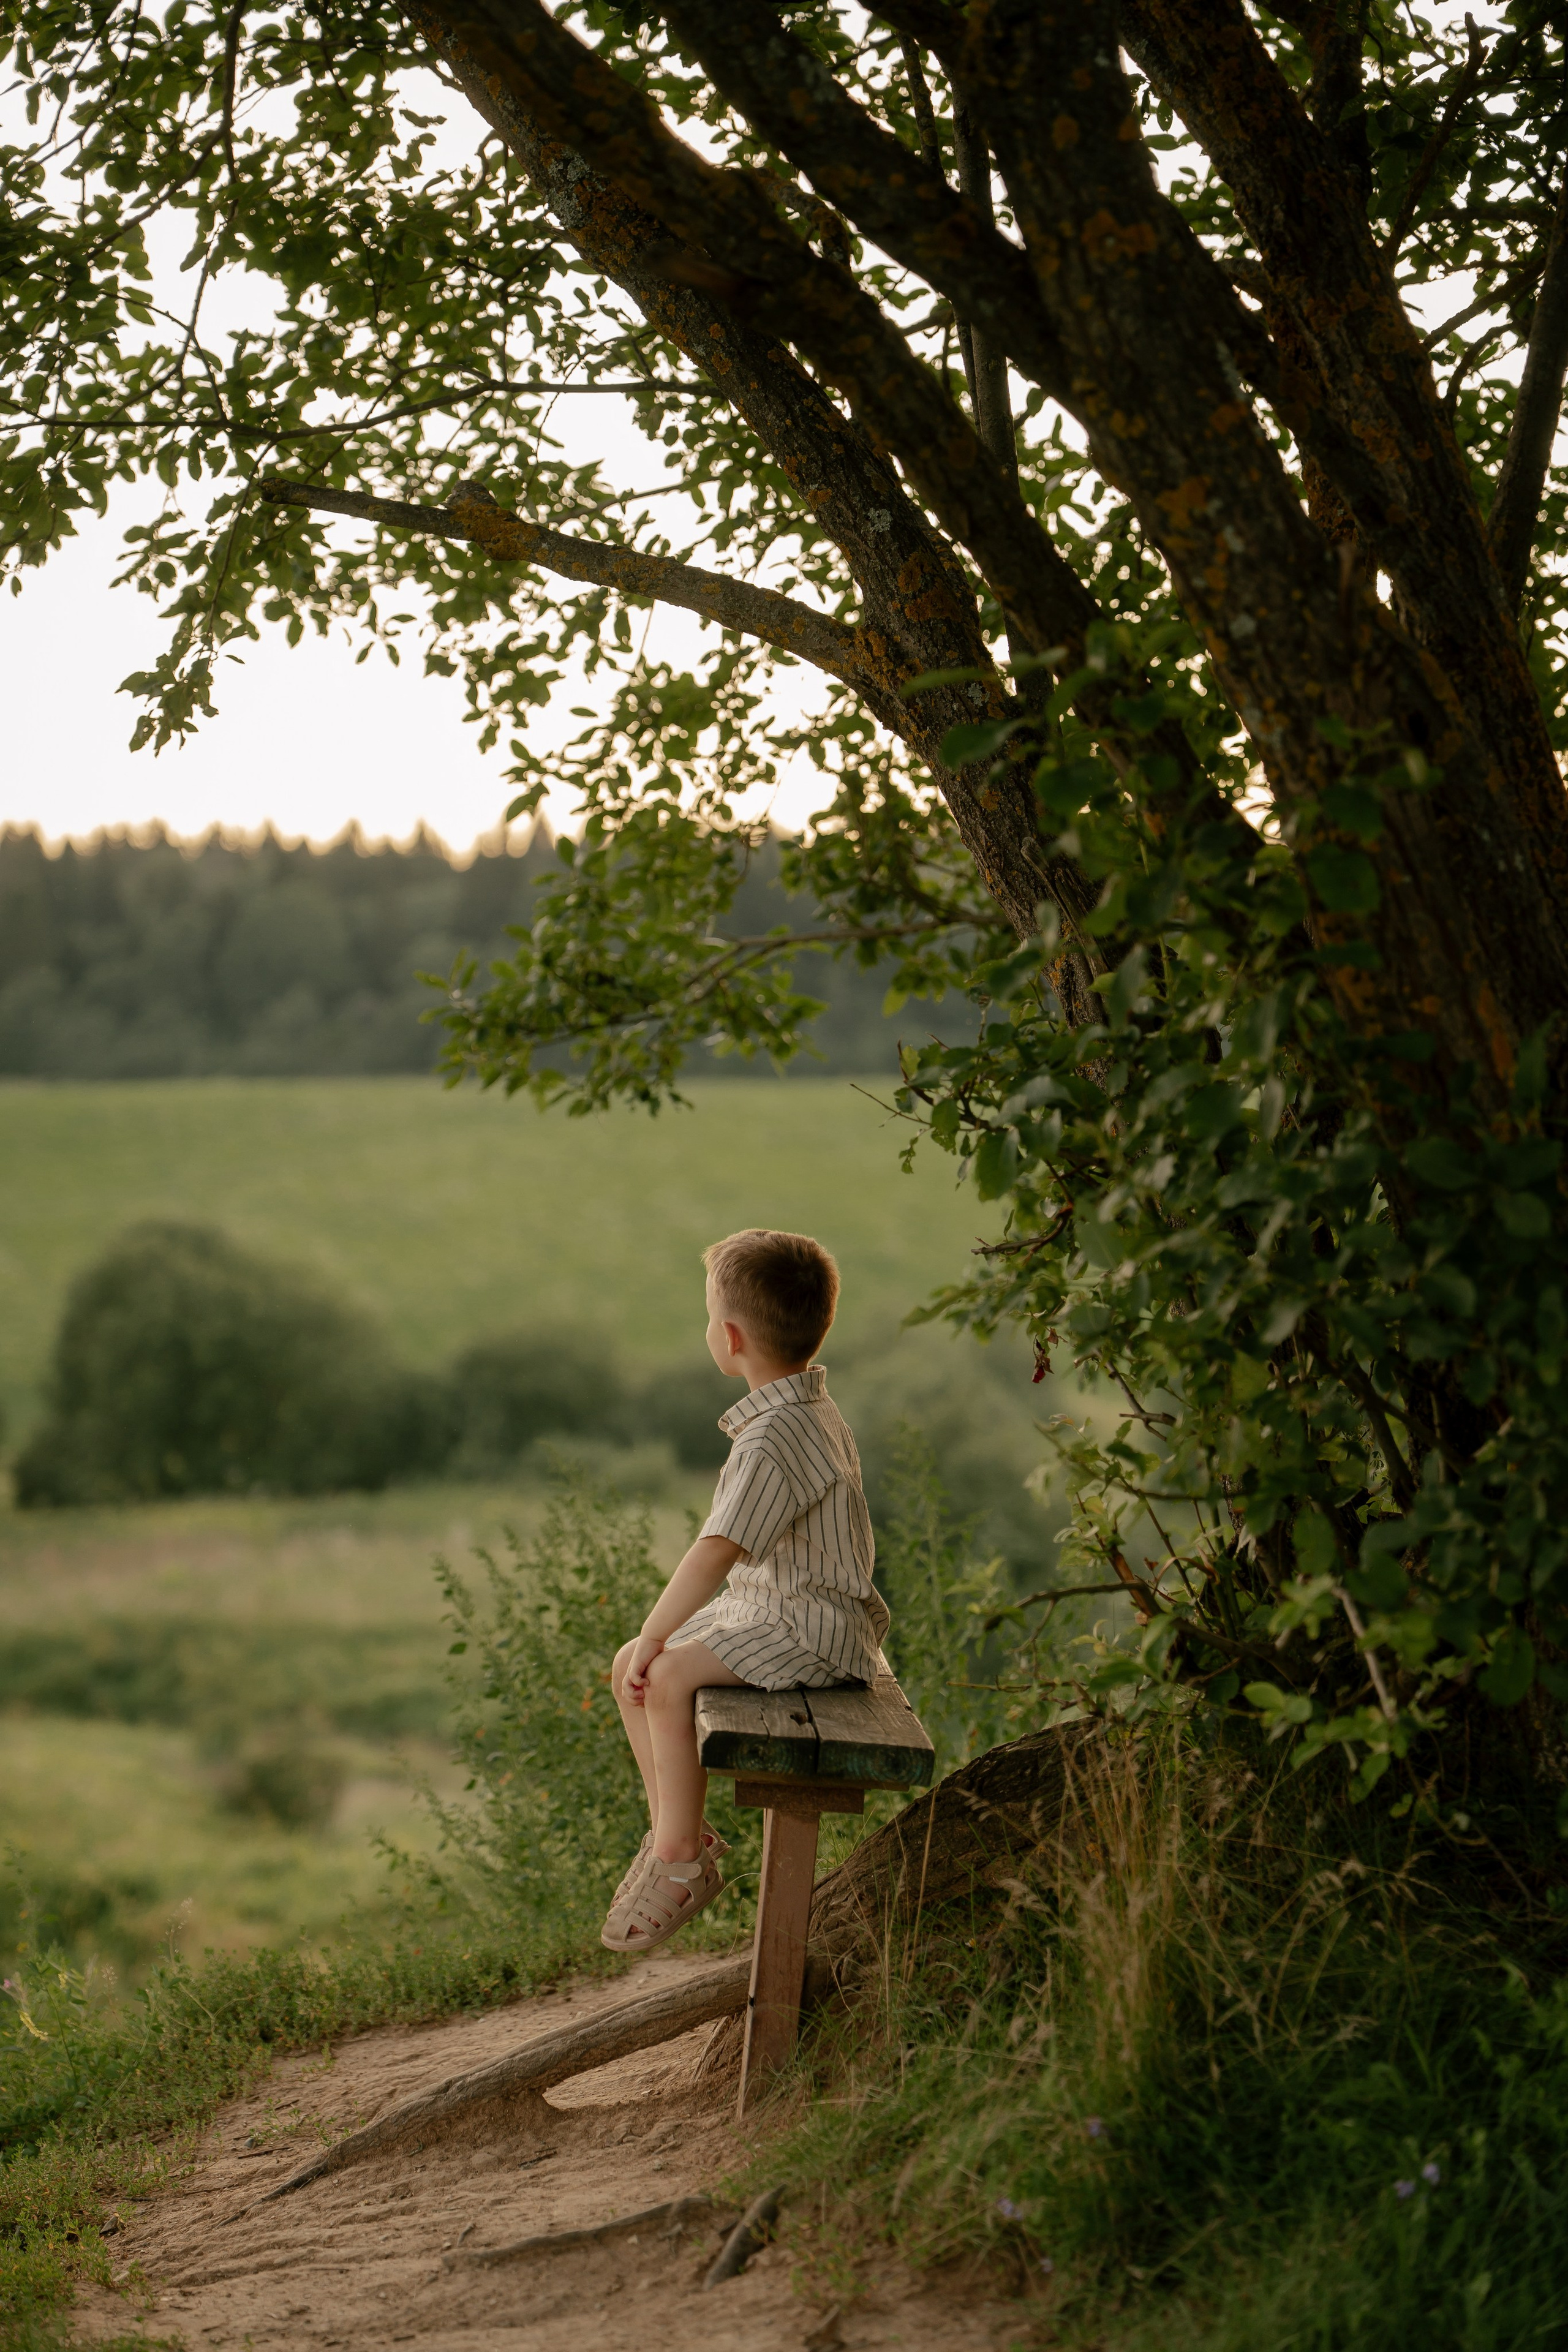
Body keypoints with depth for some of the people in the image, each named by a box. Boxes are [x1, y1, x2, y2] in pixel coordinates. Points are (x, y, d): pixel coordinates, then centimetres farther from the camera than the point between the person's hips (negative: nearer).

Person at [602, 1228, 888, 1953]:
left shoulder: (776, 1439, -25)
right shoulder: (808, 1406, 9)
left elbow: (715, 1552, -30)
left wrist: (657, 1636, -21)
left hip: (811, 1627, -10)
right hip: (765, 1604, 10)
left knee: (668, 1675, -24)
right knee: (627, 1668, 6)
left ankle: (682, 1862, -13)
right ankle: (674, 1826, 15)